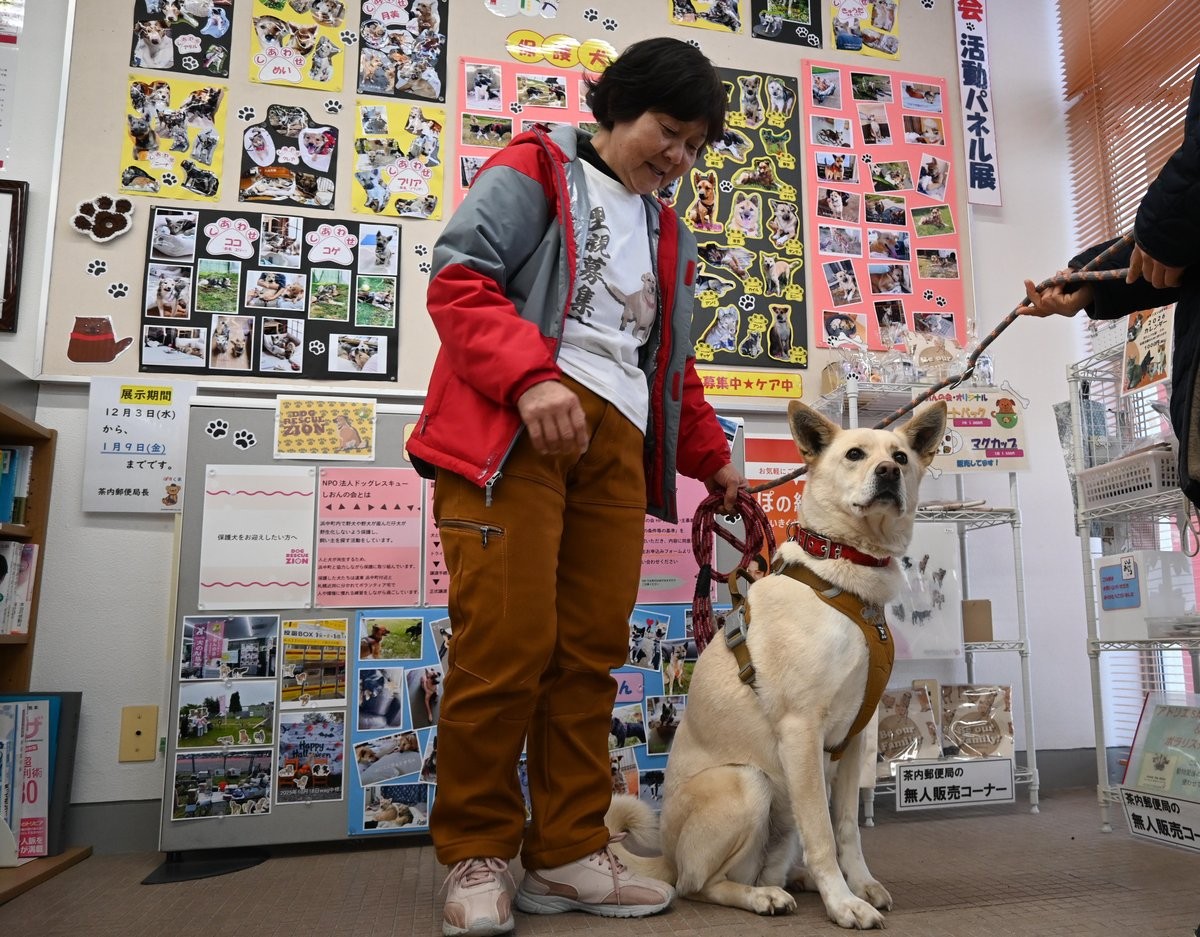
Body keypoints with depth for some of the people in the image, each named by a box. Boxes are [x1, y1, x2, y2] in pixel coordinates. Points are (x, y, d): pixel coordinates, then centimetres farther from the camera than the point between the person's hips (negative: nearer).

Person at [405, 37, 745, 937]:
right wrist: (529, 378, -19)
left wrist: (711, 456, 26)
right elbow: (459, 279, -5)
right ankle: (476, 855, 6)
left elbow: (672, 365, 34)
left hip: (617, 442, 6)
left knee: (592, 651, 0)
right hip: (512, 426, -6)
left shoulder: (669, 236, 30)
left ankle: (567, 854, 12)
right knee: (507, 642, -10)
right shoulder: (532, 171, 10)